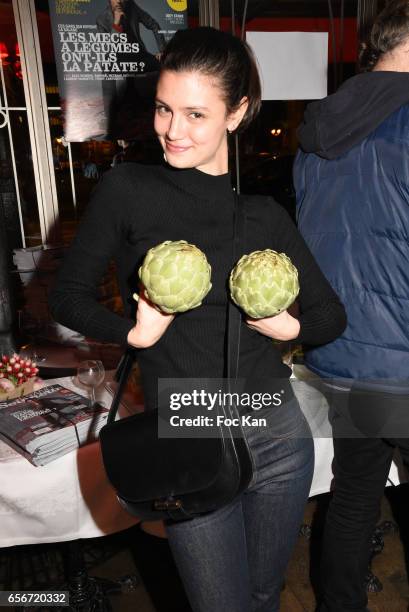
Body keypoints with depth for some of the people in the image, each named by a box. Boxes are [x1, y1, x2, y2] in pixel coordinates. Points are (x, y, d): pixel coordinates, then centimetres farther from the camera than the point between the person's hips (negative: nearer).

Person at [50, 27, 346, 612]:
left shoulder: (264, 214, 0)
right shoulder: (127, 189, -6)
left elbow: (332, 315, 7)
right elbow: (68, 296, -1)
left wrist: (287, 326, -14)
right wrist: (134, 333, -19)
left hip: (278, 432, 3)